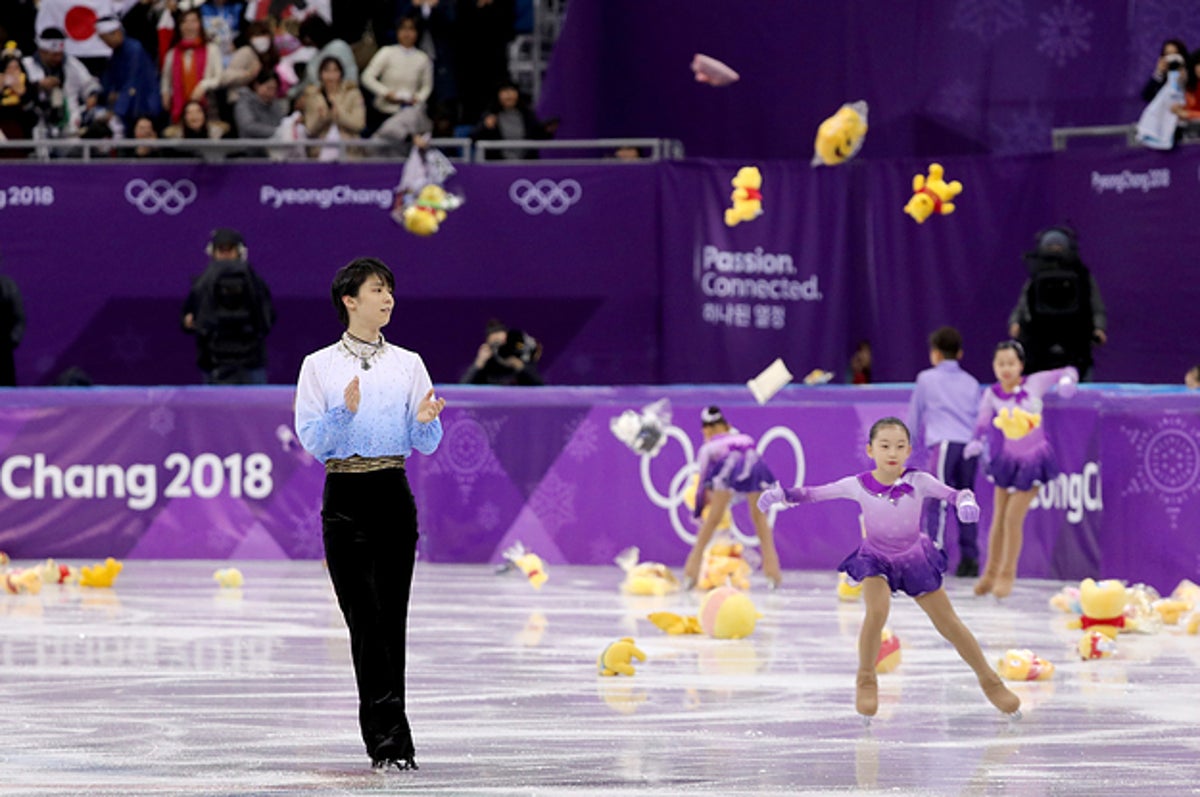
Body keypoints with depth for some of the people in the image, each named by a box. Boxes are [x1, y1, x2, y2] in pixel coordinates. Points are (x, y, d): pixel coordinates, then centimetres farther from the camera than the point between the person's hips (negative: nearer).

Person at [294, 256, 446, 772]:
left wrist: (426, 421, -15)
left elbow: (426, 444, 7)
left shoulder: (407, 364, 9)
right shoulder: (320, 366, 4)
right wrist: (345, 413, -19)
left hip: (393, 497, 2)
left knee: (391, 619, 0)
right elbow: (311, 439, -3)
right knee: (366, 620, -8)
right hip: (345, 498, -2)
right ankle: (391, 739, -10)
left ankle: (384, 738, 6)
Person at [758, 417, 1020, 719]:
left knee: (949, 624, 5)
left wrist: (966, 503, -45)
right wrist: (782, 494, -28)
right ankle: (866, 681, -8)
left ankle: (989, 681, 22)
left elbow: (954, 494, -22)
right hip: (875, 559, -1)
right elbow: (814, 494, -12)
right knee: (877, 610, -28)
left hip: (914, 559, 1)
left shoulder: (918, 481, -19)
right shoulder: (859, 485, -18)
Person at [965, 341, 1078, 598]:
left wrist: (1066, 380, -28)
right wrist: (976, 442, -38)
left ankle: (1007, 575, 11)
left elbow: (1068, 372, -4)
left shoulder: (1034, 384, -12)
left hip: (1031, 462, -2)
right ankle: (991, 573, 29)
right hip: (1006, 461, 2)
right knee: (998, 519, 11)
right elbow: (983, 422, -18)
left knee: (1013, 519, -6)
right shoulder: (991, 395, -8)